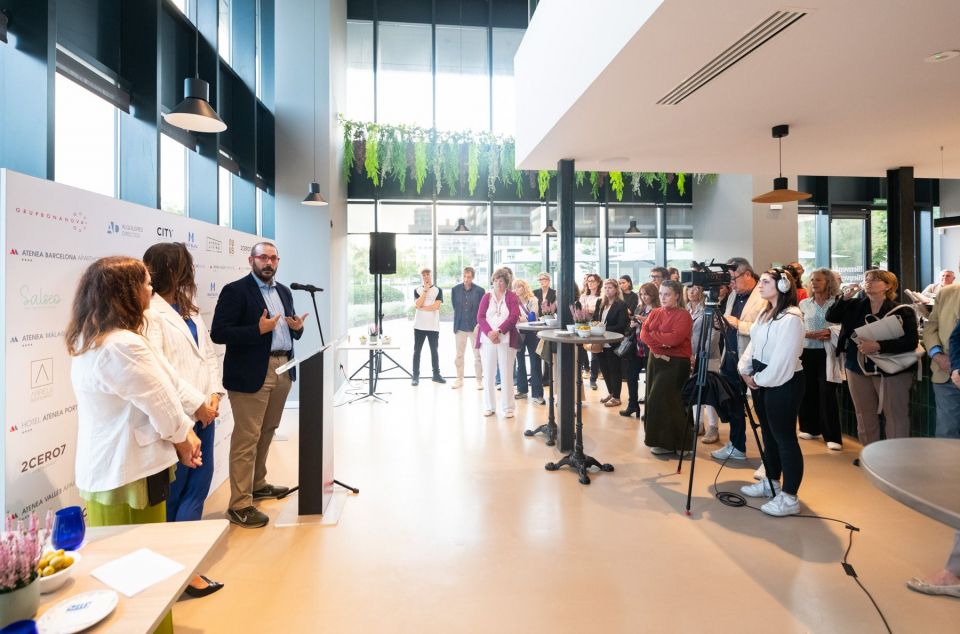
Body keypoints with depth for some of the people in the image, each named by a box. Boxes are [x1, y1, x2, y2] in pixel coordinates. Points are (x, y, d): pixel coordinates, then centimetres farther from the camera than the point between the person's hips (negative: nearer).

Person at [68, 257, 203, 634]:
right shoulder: (123, 346, -25)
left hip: (105, 468, 10)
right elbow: (162, 405, -18)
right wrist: (183, 437, 1)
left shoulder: (88, 341, 8)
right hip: (130, 472, -10)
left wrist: (179, 438, 5)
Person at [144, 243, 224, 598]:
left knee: (200, 481, 14)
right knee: (175, 490, 3)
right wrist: (197, 404, -16)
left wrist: (214, 395, -1)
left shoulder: (189, 309, 15)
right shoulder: (150, 313, -10)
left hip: (204, 410, 8)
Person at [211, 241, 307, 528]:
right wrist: (258, 329, -23)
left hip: (283, 371, 7)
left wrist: (297, 327, -2)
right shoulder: (235, 291, -7)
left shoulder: (283, 291, 15)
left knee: (267, 433, 17)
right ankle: (239, 504, 3)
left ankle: (258, 484, 33)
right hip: (252, 374, -7)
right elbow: (218, 333, -14)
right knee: (246, 438, -4)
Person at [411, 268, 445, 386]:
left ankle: (436, 375, 17)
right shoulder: (417, 290, 6)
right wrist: (425, 290, -10)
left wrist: (422, 308, -8)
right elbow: (418, 304, -10)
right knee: (417, 351, 1)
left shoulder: (438, 290, 4)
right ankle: (415, 376, 6)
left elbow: (436, 306, -10)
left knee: (434, 351, 9)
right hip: (419, 326, 0)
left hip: (433, 326, 0)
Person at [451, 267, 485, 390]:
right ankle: (459, 379, 21)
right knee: (459, 355, 10)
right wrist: (456, 325, 7)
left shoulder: (480, 291, -7)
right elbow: (455, 307, 8)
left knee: (477, 356, 4)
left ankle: (479, 380, 14)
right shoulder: (455, 290, -1)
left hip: (475, 327, -2)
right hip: (460, 327, 2)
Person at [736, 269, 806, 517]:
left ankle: (789, 498, 4)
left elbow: (783, 359, -20)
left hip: (783, 382, -9)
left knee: (784, 437, -3)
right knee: (768, 434, 18)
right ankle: (771, 482, 32)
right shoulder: (764, 314, 13)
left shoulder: (791, 317, -17)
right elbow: (753, 343, 15)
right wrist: (745, 370, 3)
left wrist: (760, 379, -12)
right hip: (760, 380, 9)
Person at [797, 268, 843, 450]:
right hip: (807, 352, 3)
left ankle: (833, 436, 0)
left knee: (827, 392, -7)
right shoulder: (804, 303, 8)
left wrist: (830, 332, -21)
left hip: (826, 353, -3)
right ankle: (811, 428, 24)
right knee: (808, 390, 9)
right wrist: (813, 334, -13)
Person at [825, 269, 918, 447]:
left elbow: (911, 342, -16)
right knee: (864, 416, 14)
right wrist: (843, 297, -11)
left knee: (896, 416, 1)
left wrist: (878, 346, -25)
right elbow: (831, 317, 0)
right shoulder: (854, 306, 7)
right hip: (858, 368, 5)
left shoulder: (903, 311, -7)